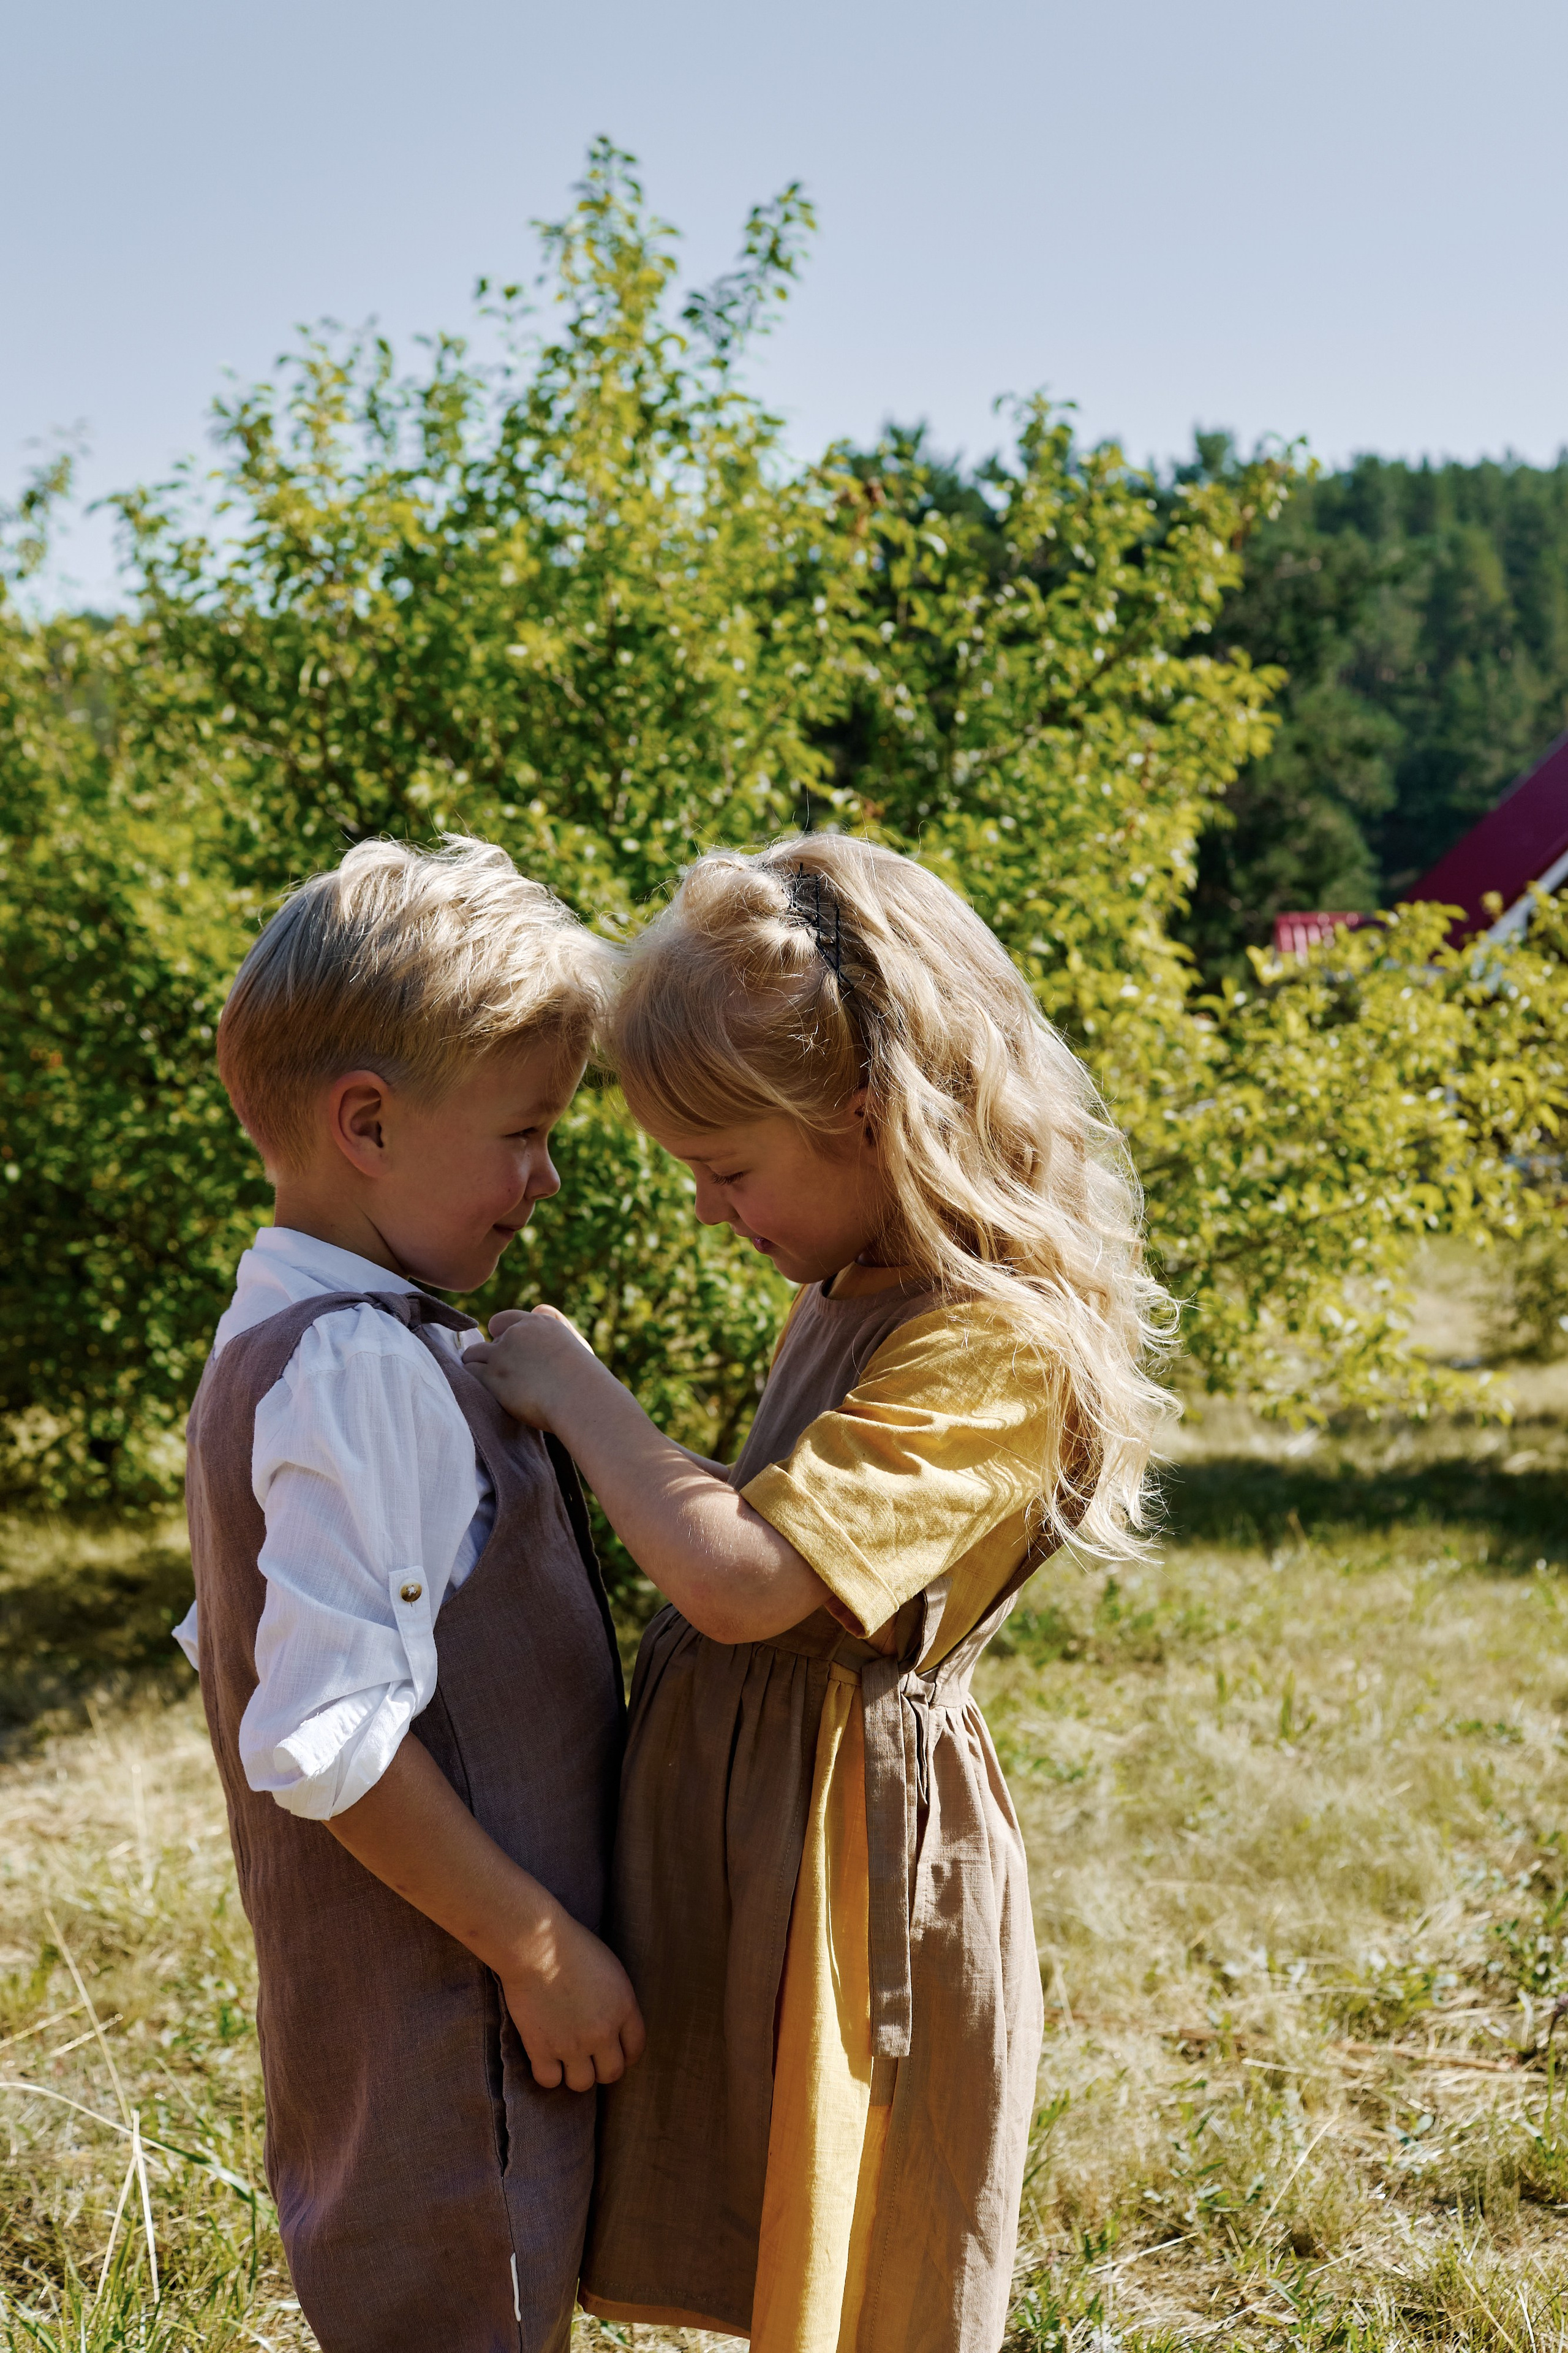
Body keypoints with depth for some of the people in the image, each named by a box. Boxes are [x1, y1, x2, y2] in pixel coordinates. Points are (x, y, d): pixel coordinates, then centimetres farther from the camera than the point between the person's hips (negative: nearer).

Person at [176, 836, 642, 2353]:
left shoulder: (276, 1344, 9)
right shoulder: (362, 1373, -23)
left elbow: (235, 1642, 17)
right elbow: (331, 1737, -27)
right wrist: (540, 1945, -18)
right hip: (444, 2018, -10)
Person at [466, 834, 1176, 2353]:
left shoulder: (1001, 1345, -22)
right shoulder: (847, 1297, 9)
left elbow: (744, 1577, -29)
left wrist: (572, 1391, -18)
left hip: (856, 1851, -9)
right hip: (737, 1814, 9)